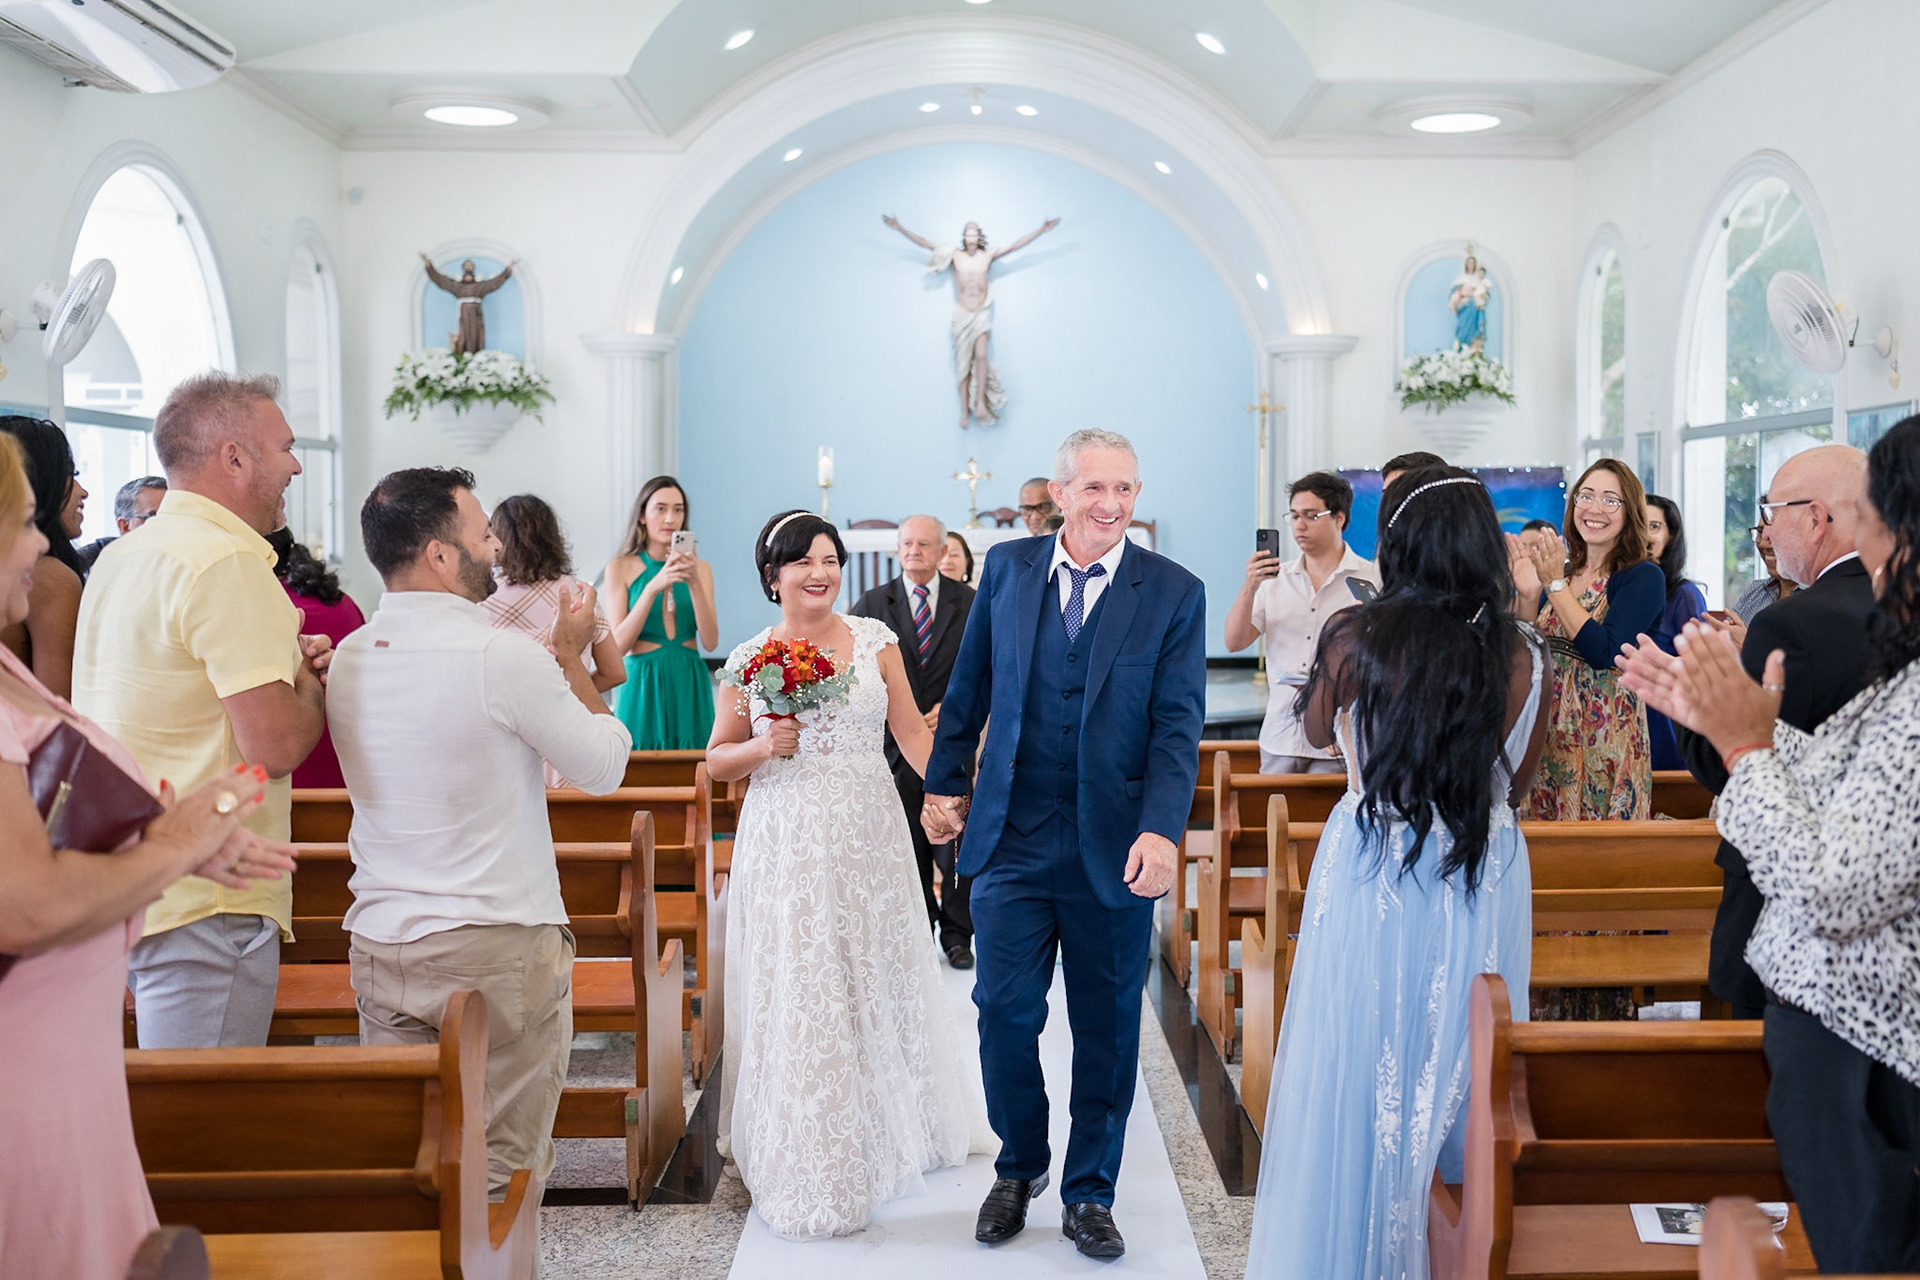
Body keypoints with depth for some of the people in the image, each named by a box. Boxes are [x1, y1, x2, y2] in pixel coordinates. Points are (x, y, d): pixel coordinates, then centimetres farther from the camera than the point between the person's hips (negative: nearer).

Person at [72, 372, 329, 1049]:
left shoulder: (120, 557, 14)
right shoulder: (229, 563, -17)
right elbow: (274, 746, -22)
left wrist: (285, 659, 11)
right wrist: (314, 682, -2)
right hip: (204, 903, -10)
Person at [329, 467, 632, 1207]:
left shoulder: (347, 659, 5)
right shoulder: (503, 655, -16)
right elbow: (604, 768, -6)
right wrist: (571, 654, 5)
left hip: (380, 944, 6)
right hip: (499, 945, -6)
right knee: (502, 1177, 5)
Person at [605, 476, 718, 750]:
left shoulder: (700, 568, 7)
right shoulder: (621, 568, 2)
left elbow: (710, 641, -3)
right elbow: (618, 645, -8)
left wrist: (694, 584, -15)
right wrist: (653, 587, -17)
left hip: (689, 685, 2)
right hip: (642, 685, -2)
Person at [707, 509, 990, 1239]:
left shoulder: (873, 640, 3)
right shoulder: (749, 659, 1)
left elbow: (910, 729, 0)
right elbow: (718, 760, 6)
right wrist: (765, 747, -14)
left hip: (868, 836, 1)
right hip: (787, 844, -1)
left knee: (876, 979, 13)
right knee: (797, 994, 2)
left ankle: (894, 1128, 34)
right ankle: (810, 1160, 15)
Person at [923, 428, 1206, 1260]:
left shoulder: (1173, 593, -4)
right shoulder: (1006, 568, 3)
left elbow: (1178, 725, -8)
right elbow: (970, 687, 12)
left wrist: (1161, 830, -20)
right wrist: (944, 783, 13)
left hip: (1113, 847, -1)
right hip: (1010, 838, 1)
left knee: (1106, 1028, 9)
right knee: (1005, 1011, 4)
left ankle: (1089, 1196, 27)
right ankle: (1020, 1169, 29)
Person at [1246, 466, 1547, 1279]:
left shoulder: (1358, 641, -12)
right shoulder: (1525, 656, -5)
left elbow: (1317, 731, 8)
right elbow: (1517, 784, 7)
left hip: (1372, 880, -2)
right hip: (1486, 884, 2)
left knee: (1361, 1077, 10)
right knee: (1466, 1075, 15)